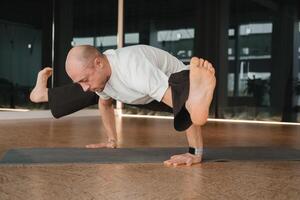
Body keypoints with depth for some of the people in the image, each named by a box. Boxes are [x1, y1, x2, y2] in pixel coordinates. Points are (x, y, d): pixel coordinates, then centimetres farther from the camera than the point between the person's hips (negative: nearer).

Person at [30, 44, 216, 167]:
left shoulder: (136, 70, -44)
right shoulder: (98, 72, -16)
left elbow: (185, 105, -47)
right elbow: (105, 103, 7)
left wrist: (195, 153, -47)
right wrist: (112, 139, 14)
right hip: (149, 93, 7)